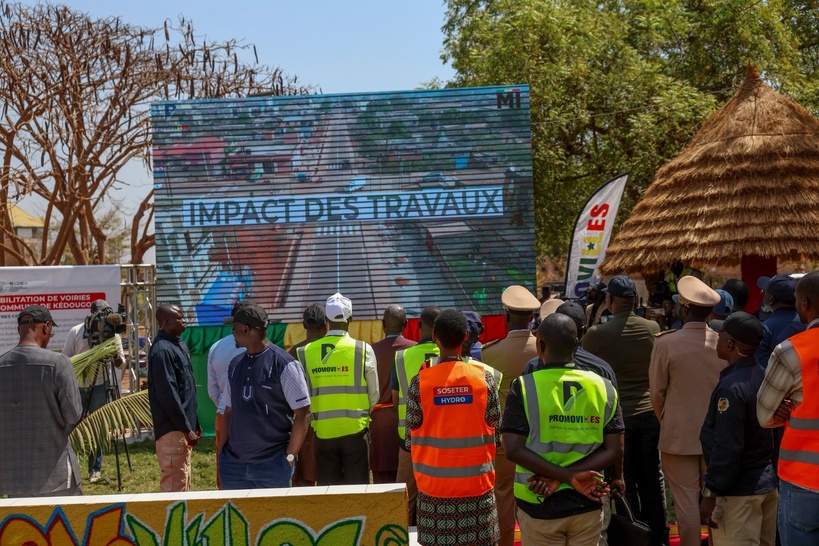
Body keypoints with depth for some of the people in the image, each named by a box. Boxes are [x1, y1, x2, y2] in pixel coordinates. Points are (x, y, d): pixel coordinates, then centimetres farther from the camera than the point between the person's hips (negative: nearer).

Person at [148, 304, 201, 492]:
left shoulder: (179, 345, 13)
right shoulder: (162, 350, -17)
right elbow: (167, 393, -20)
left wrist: (194, 424, 16)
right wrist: (186, 428, -17)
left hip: (183, 426, 10)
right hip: (172, 429, -10)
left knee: (184, 482, 15)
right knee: (174, 485, -6)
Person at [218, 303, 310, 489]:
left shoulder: (284, 364, -9)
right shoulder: (235, 364, 11)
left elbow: (303, 413, -9)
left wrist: (289, 455, -12)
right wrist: (222, 449, 10)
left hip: (273, 464, -6)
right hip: (233, 463, 6)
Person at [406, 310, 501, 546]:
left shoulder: (421, 381, -8)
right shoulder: (484, 378, -6)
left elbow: (411, 436, -3)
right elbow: (495, 432, 0)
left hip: (434, 484, 0)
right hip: (477, 482, 0)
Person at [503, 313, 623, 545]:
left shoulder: (524, 387, -10)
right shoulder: (603, 387, -2)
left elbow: (514, 450, -17)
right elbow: (614, 450, -6)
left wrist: (567, 476, -17)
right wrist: (570, 476, -12)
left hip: (540, 506, -2)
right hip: (587, 505, 2)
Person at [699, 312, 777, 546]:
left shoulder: (731, 387, -22)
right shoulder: (763, 376, 5)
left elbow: (726, 448, -23)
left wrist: (710, 494, -17)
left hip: (738, 492, -9)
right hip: (767, 482, 9)